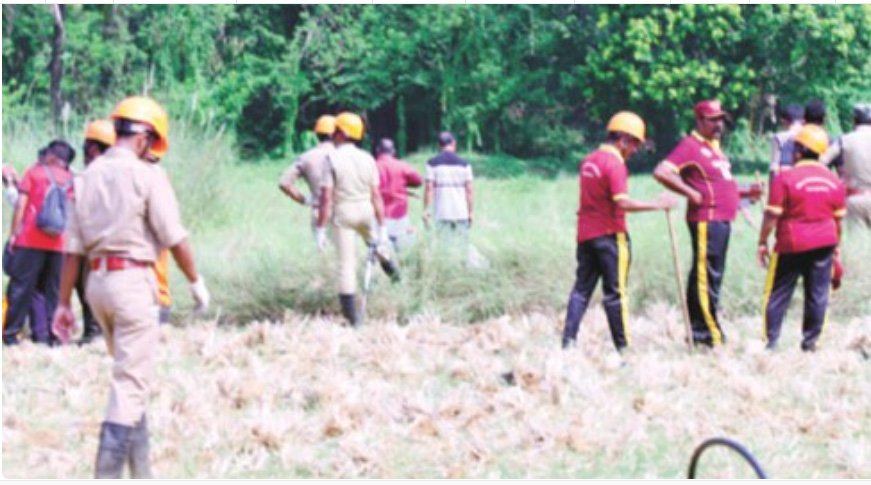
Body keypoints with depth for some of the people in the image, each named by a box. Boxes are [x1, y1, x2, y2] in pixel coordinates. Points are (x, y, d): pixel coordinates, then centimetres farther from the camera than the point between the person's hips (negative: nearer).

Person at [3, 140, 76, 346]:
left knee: (21, 286, 0)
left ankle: (11, 333, -4)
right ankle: (52, 334, 2)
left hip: (31, 239, -2)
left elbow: (21, 204, -2)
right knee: (52, 290, 8)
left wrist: (14, 233, -1)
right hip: (58, 243, 2)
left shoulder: (34, 172, 6)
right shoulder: (69, 179, 13)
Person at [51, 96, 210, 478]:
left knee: (131, 374, 19)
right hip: (133, 279, -7)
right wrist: (196, 282, 4)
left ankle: (140, 469, 23)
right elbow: (174, 238, -9)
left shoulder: (89, 176, 8)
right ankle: (107, 472, -11)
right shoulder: (146, 175, -9)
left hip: (97, 281, 7)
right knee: (132, 380, -4)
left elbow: (73, 249, 7)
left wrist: (64, 304, 11)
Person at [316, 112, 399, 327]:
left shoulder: (332, 159, -12)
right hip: (365, 212, 3)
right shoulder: (367, 159, -1)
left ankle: (352, 317, 1)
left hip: (342, 213, -3)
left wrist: (320, 229, -11)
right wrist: (382, 227, 3)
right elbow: (376, 196, -1)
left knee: (346, 264, 1)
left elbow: (326, 198, -15)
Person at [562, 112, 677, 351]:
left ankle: (568, 342, 4)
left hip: (585, 233, 7)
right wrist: (657, 205, -21)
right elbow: (622, 203, -23)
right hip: (610, 235, -7)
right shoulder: (615, 163, -15)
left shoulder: (589, 160, 12)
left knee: (582, 289, 10)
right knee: (615, 292, -2)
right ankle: (623, 347, 2)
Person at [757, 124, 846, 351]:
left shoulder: (785, 178, -12)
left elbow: (772, 215, -11)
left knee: (777, 294, 4)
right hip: (824, 245, 4)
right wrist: (835, 246, 21)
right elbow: (838, 219, 11)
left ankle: (770, 342, 2)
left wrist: (762, 242, -2)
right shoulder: (834, 181, 5)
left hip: (792, 246, -4)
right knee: (817, 295, 7)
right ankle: (810, 343, 8)